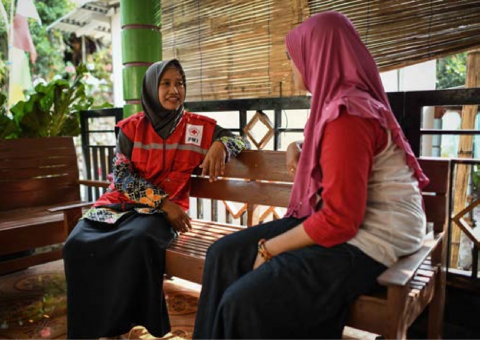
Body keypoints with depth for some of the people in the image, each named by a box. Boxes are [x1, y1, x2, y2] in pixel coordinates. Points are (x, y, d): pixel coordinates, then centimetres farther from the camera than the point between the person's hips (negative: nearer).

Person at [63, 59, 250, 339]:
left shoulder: (199, 126, 3)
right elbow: (122, 175, -3)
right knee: (77, 243, -25)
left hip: (166, 210, -2)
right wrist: (162, 202, -16)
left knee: (137, 240, -36)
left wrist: (220, 145, -18)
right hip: (124, 201, 2)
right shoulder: (132, 127, 5)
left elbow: (242, 140, 7)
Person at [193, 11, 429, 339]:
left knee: (245, 302, -24)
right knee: (225, 254, 2)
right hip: (346, 222, 10)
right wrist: (299, 151, 9)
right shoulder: (341, 101, 9)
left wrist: (270, 248, -13)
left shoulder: (346, 115, -21)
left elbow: (339, 220, -24)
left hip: (368, 241, -10)